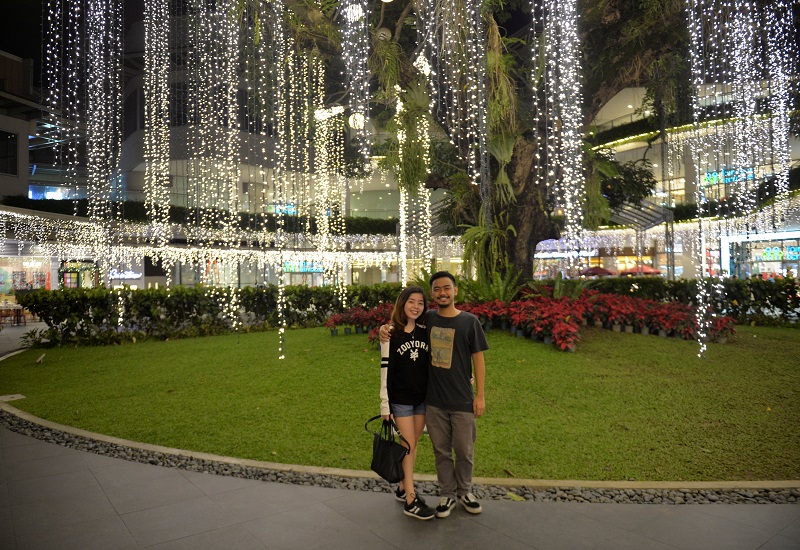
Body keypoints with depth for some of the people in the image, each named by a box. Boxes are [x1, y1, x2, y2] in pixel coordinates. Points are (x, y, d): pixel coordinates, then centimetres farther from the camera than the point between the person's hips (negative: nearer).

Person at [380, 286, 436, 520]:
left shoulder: (425, 332, 2)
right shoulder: (391, 334, -10)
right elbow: (385, 370, -9)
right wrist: (385, 404, -10)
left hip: (423, 398, 4)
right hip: (400, 399, -4)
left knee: (412, 444, 13)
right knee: (408, 444, -2)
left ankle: (403, 488, 28)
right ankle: (410, 500, 6)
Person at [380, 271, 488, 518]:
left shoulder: (469, 321, -6)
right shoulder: (426, 319, 1)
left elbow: (478, 359, -3)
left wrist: (480, 395, -5)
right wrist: (385, 328, -4)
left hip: (462, 400, -2)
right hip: (433, 400, 2)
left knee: (464, 450, 12)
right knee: (441, 451, 14)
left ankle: (464, 491, 36)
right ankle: (447, 494, 32)